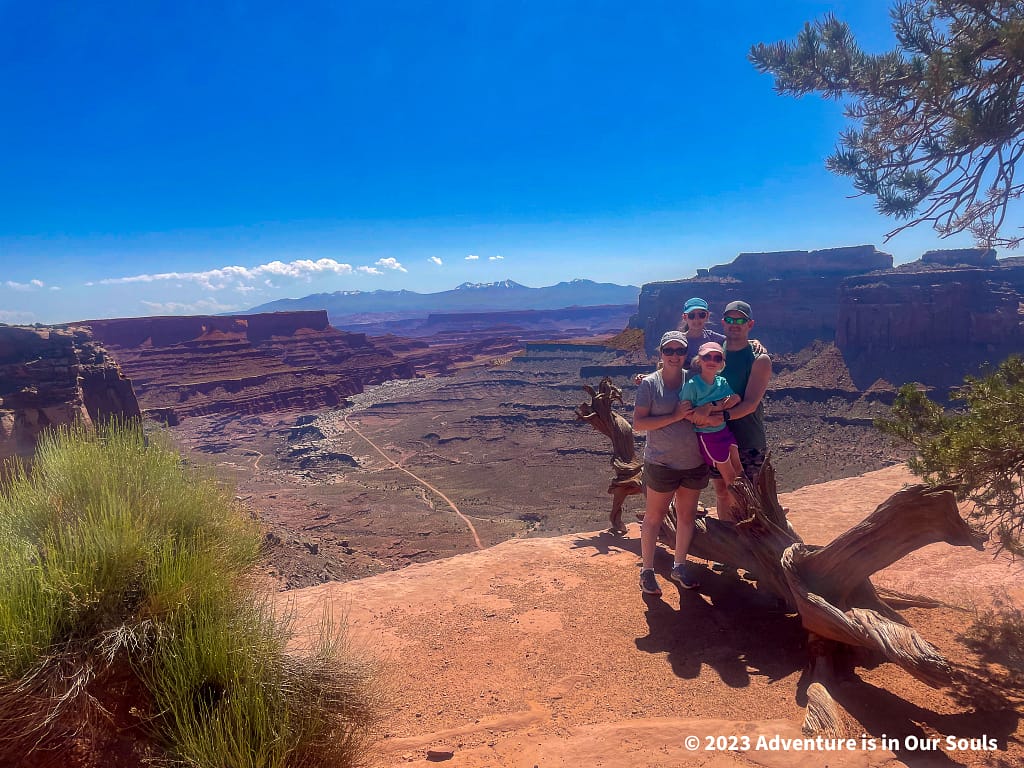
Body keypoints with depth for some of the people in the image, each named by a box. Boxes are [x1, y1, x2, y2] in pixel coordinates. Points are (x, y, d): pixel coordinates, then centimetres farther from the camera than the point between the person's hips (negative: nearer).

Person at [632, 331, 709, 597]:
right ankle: (647, 570, 22)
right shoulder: (649, 383, -8)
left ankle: (679, 566, 34)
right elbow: (638, 423, -13)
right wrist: (674, 417, -20)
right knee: (654, 517, 7)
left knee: (687, 516, 16)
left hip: (694, 462, 4)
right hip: (661, 463, -4)